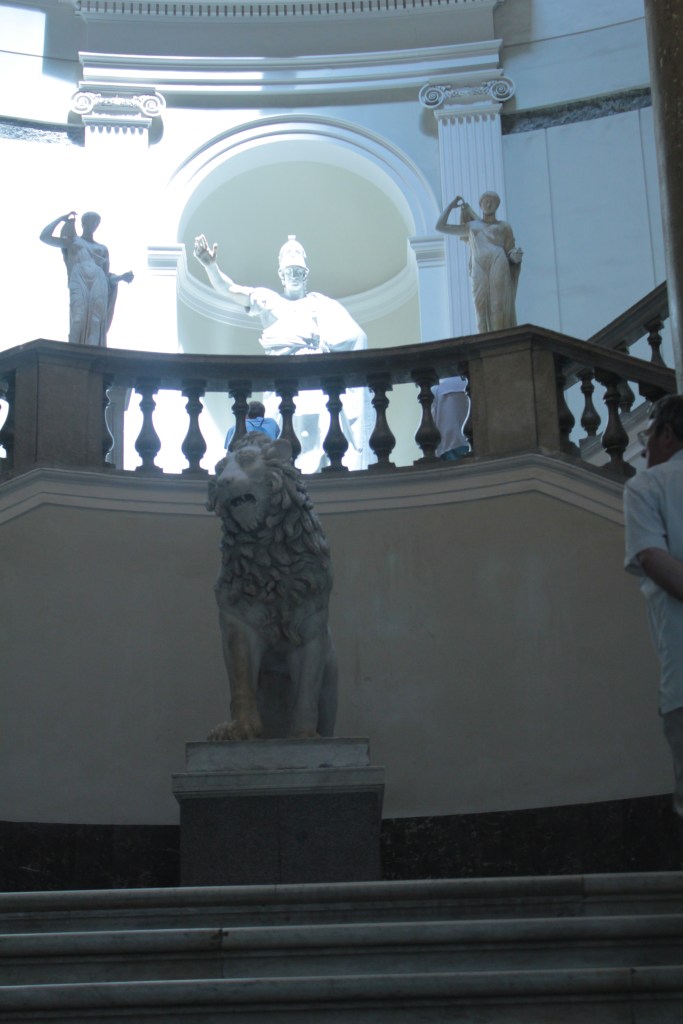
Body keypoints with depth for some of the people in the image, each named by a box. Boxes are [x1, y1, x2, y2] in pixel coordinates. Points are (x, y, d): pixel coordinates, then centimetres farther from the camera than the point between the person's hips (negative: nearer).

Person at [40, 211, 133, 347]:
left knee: (96, 328, -9)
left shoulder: (102, 249, 28)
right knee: (78, 325, -15)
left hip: (99, 291, 2)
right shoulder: (72, 242, 22)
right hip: (79, 289, -2)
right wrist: (61, 219, 17)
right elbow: (44, 236, 12)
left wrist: (121, 277, 4)